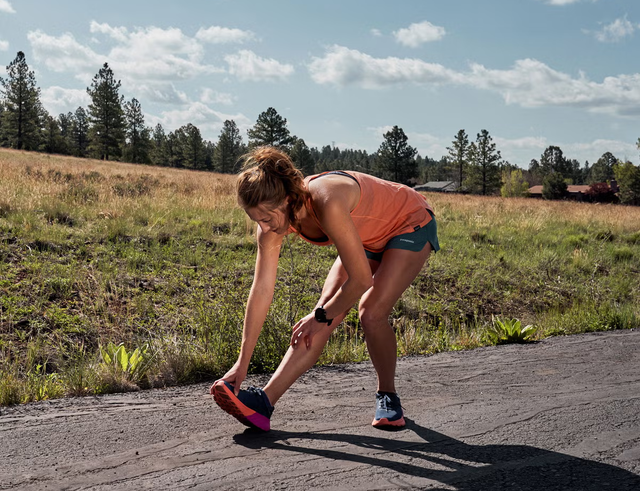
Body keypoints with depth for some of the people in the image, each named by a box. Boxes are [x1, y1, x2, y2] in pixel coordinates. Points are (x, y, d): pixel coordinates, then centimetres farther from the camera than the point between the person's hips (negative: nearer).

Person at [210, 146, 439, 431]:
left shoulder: (327, 203, -42)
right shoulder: (273, 216, -20)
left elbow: (361, 279, -34)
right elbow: (261, 290, -16)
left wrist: (321, 316, -19)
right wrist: (242, 364, -17)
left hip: (411, 225, -6)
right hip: (368, 238, 6)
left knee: (371, 312, -22)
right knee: (322, 322, -10)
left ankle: (387, 396, 2)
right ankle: (265, 400, -16)